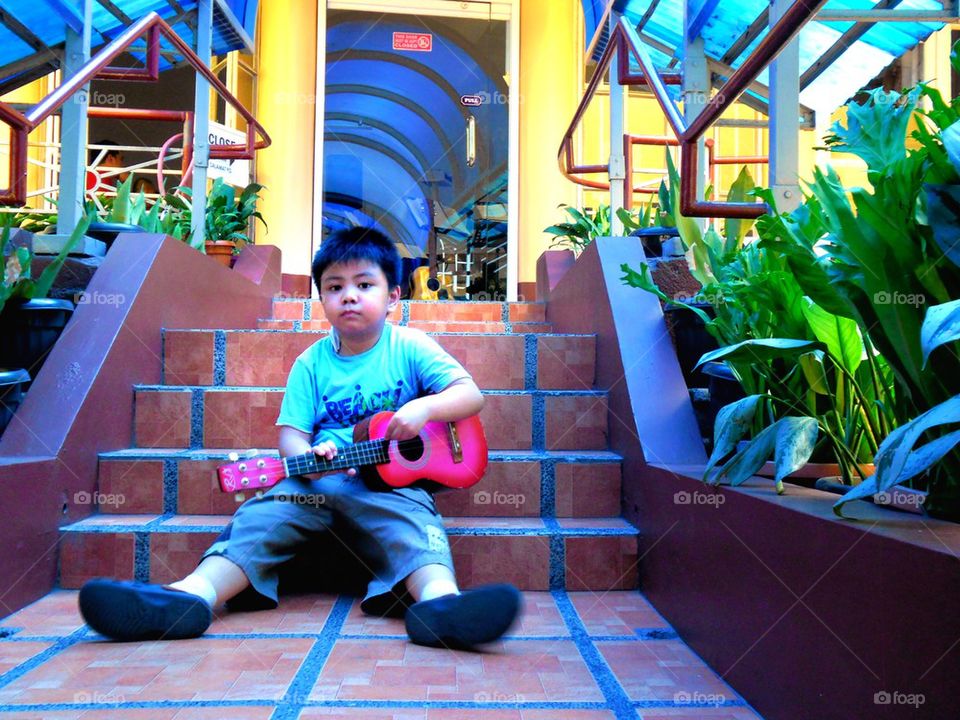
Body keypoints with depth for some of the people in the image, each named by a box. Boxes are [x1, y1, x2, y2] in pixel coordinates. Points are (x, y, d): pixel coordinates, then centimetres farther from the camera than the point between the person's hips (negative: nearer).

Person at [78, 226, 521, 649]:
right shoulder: (312, 363, 10)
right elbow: (291, 434, 5)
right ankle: (194, 593, -41)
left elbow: (470, 394, -4)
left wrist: (424, 407, -24)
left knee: (412, 518, -35)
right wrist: (307, 457, -20)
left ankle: (439, 600, -62)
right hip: (320, 481, 3)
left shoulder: (409, 347, 3)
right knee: (265, 513, -23)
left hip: (394, 483, -3)